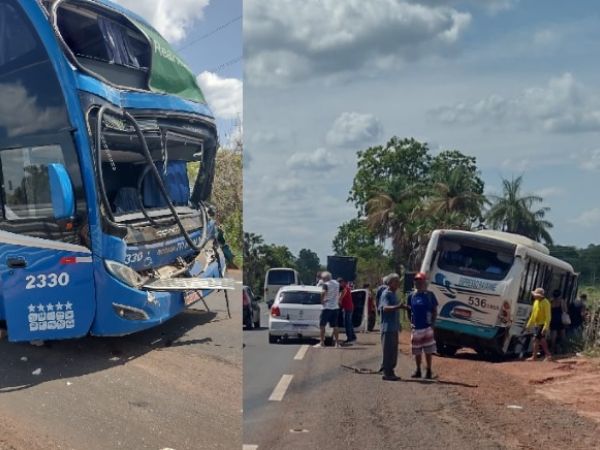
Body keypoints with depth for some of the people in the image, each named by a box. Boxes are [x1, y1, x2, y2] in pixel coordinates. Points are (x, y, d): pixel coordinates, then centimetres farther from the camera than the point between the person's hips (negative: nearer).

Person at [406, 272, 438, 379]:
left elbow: (435, 311, 2)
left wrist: (432, 323, -6)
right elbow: (409, 311, 15)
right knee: (417, 351, 10)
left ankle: (428, 371, 8)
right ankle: (418, 371, 21)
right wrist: (411, 322, 3)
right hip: (415, 328, 3)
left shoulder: (430, 295, -1)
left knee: (428, 351, 0)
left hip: (427, 327, -3)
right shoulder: (411, 295, 6)